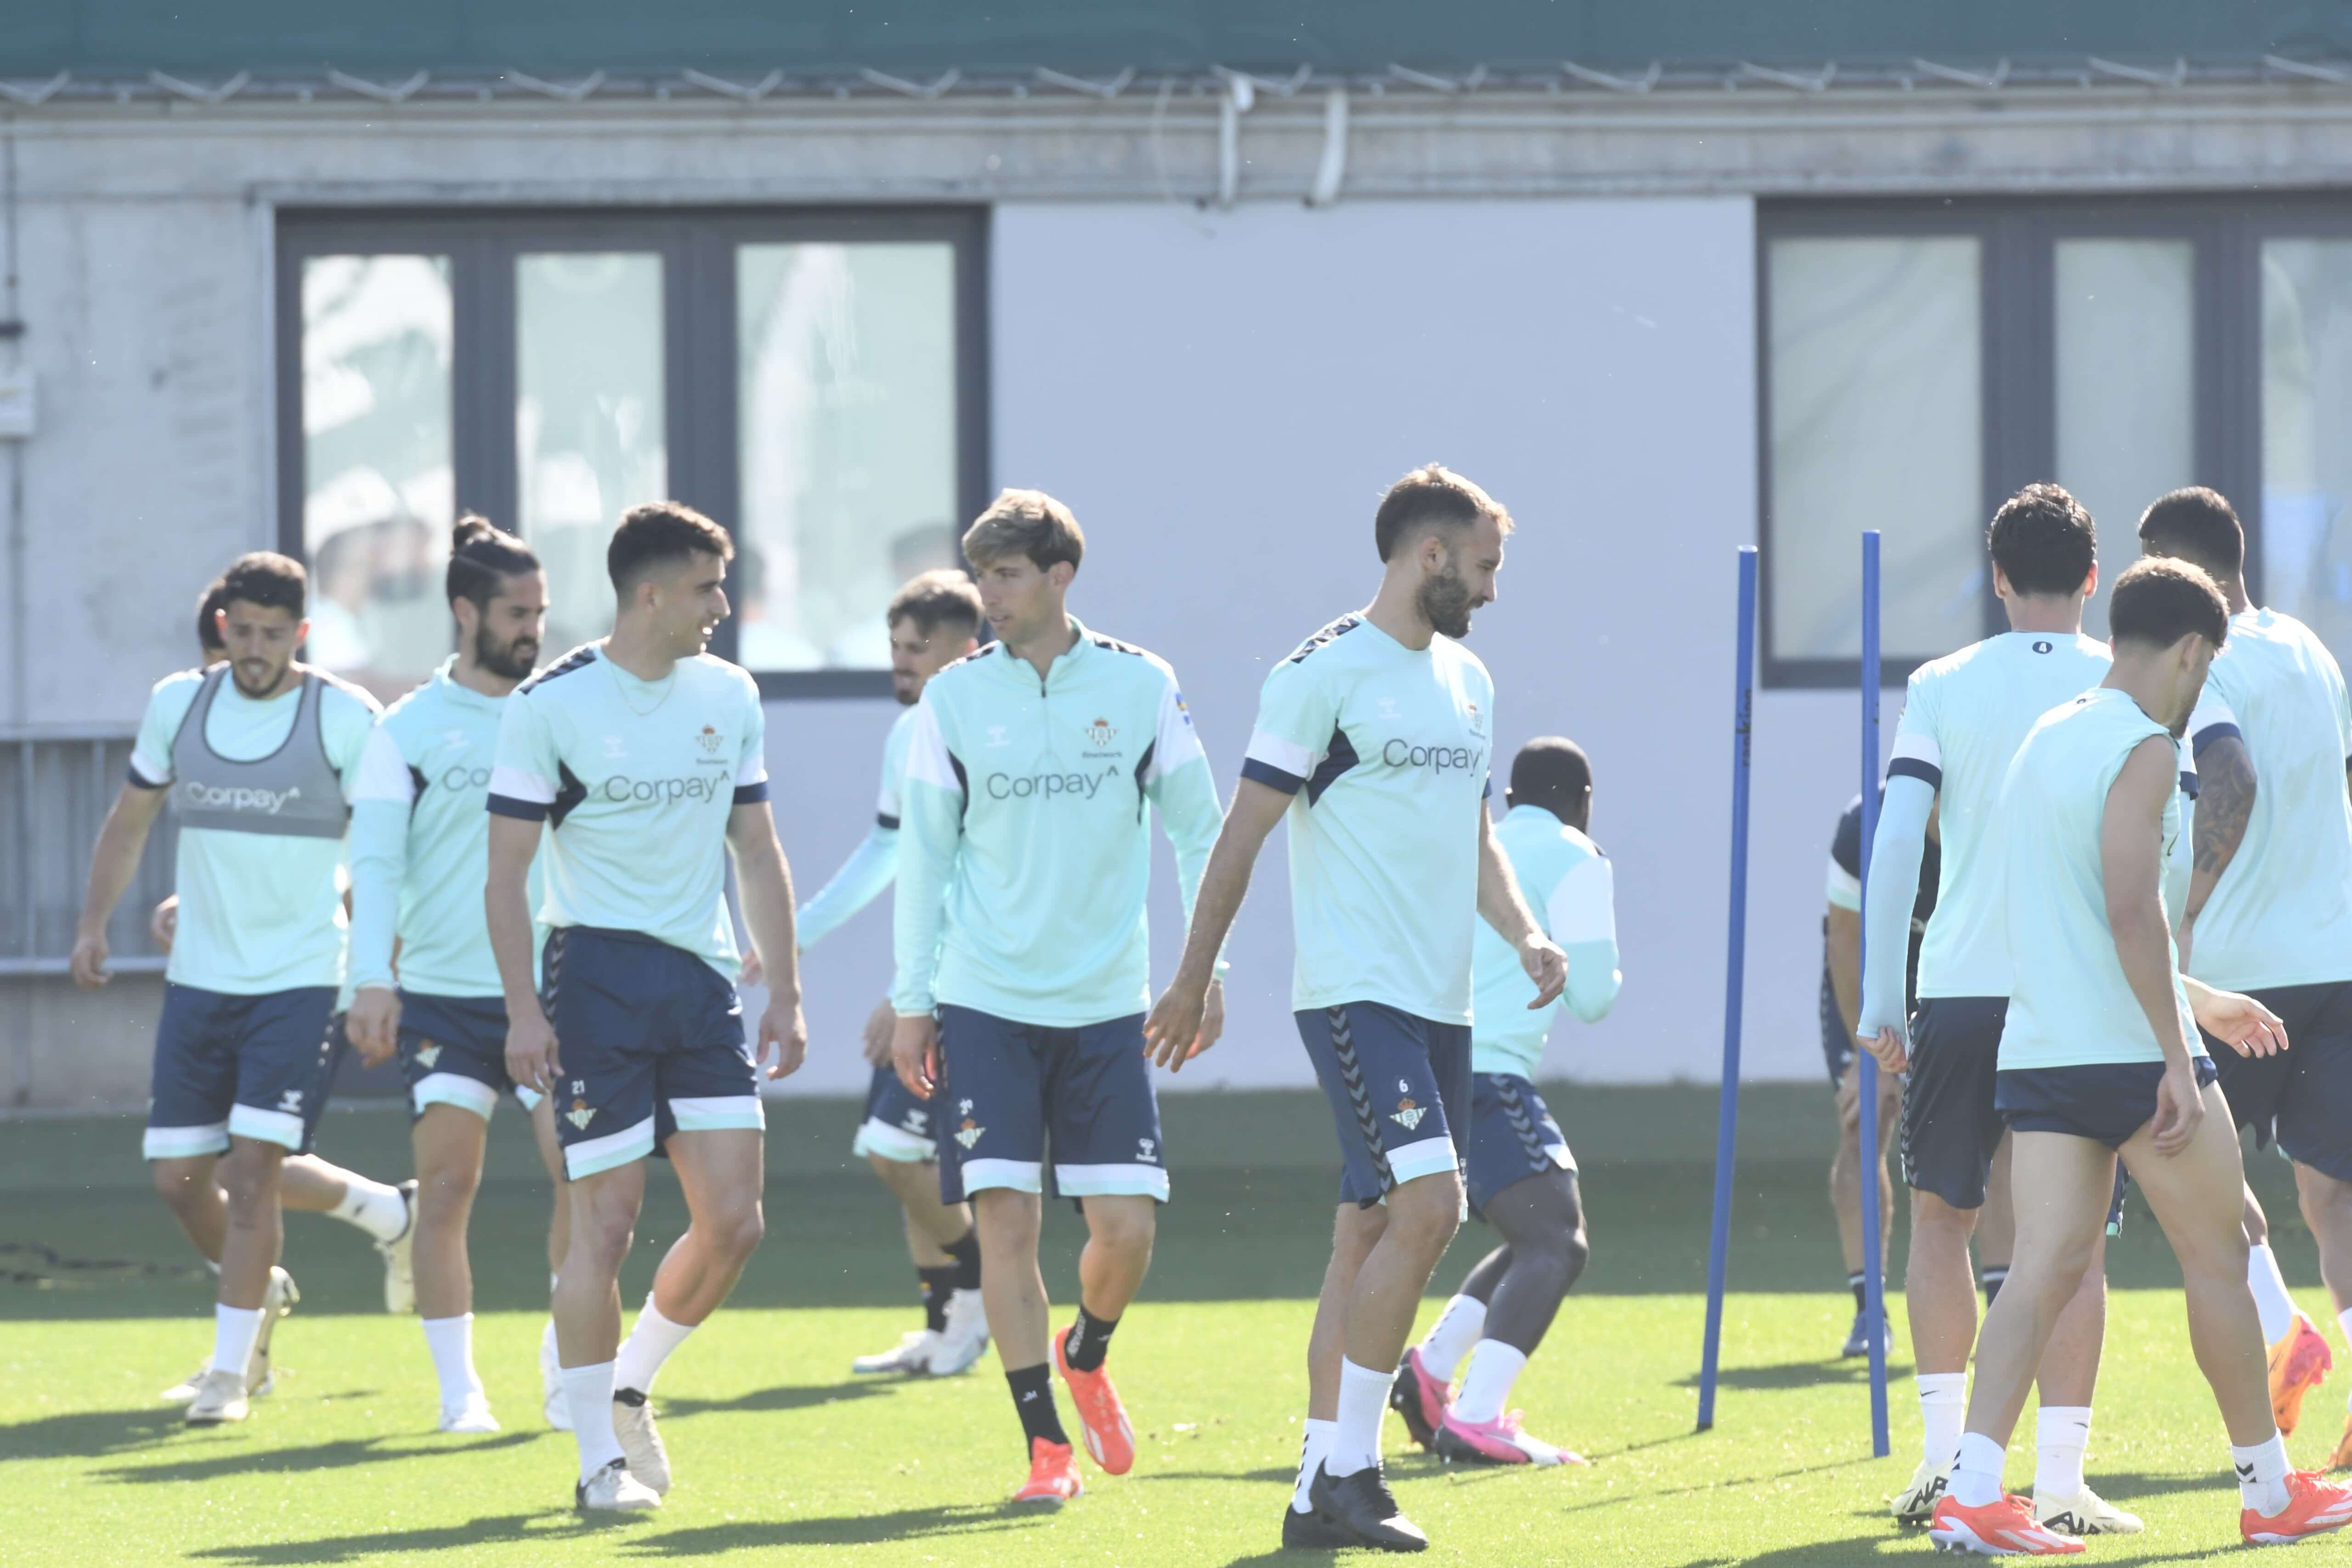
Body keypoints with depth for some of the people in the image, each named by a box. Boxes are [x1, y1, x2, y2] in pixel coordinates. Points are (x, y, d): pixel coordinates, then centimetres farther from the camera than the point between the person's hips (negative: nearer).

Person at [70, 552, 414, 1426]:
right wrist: (94, 922, 9)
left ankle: (230, 1370, -3)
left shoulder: (345, 719, -7)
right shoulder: (177, 705, 5)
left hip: (299, 982, -5)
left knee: (251, 1167, -13)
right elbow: (131, 819, 18)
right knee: (178, 1175, 5)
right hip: (197, 982, 5)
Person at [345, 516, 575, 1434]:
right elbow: (376, 860, -3)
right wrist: (372, 979, -14)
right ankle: (458, 1387, 3)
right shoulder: (410, 729, 1)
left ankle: (567, 1373, 8)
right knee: (447, 1186, -6)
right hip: (444, 995, -2)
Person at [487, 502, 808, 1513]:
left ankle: (630, 1386, 22)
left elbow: (757, 851, 16)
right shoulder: (550, 705, -6)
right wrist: (523, 1010, -12)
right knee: (606, 1221, -6)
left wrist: (785, 993, 11)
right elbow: (507, 868, -5)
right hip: (597, 976, -5)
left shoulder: (729, 697, 10)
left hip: (704, 982, 5)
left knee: (733, 1220, -2)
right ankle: (600, 1459, 3)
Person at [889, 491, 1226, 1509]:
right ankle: (1046, 1445, -1)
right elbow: (923, 852, 5)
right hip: (984, 1003, 0)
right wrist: (910, 1001, 3)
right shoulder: (954, 698, 1)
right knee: (1006, 1216, -9)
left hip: (1107, 1003, 0)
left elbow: (1197, 831, 8)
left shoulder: (1139, 686, 0)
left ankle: (1086, 1357, 29)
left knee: (1126, 1226, -3)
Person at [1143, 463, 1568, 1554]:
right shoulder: (1322, 674, -8)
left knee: (1375, 1236, 6)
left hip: (1439, 1002, 8)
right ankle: (1346, 1471, -14)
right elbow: (1243, 832, -5)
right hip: (1353, 988, -8)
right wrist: (1193, 982, -3)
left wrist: (1523, 934, 5)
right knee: (1427, 1203, -19)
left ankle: (1322, 1488, 9)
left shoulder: (1468, 682, 17)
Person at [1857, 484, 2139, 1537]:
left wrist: (1880, 1002, 0)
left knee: (1941, 1214, 15)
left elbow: (1896, 842, -3)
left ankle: (1945, 1459, 8)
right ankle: (2060, 1480, -1)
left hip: (1960, 986, 0)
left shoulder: (1943, 688, 3)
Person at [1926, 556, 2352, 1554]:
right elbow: (2133, 913, -21)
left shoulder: (2044, 741, 17)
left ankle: (1972, 1492, -14)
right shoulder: (2142, 750, -11)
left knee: (2046, 1267, 0)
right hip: (2133, 1053, -7)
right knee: (2218, 1257, 7)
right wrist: (2178, 1057, -20)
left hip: (2041, 1050, 8)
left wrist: (2199, 1003, 34)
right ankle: (2270, 1491, 17)